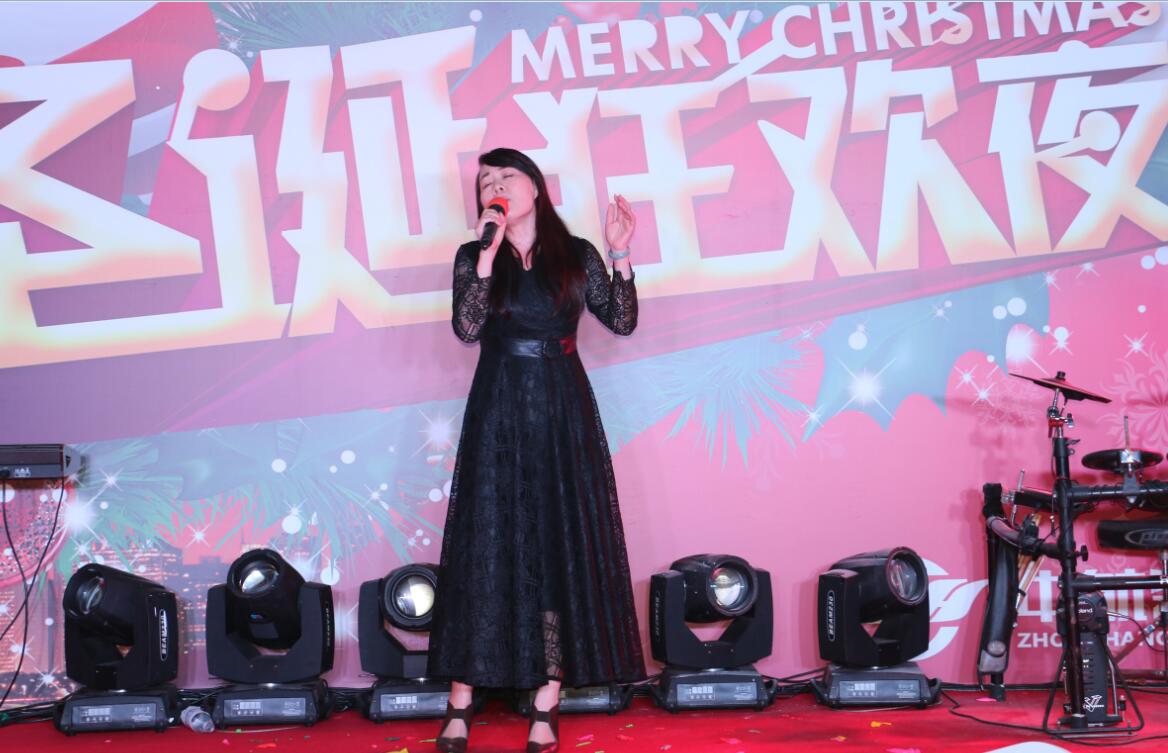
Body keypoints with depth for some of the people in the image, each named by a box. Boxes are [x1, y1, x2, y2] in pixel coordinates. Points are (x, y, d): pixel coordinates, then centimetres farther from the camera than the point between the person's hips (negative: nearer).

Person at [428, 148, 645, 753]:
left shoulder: (577, 255, 6)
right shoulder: (473, 257, 6)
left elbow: (622, 321, 1)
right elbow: (466, 328, -10)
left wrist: (620, 254, -9)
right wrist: (488, 253, -16)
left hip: (563, 414, 0)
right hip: (498, 416, 0)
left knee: (561, 545, -1)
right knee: (484, 545, -2)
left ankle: (547, 704, 5)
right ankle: (460, 704, 2)